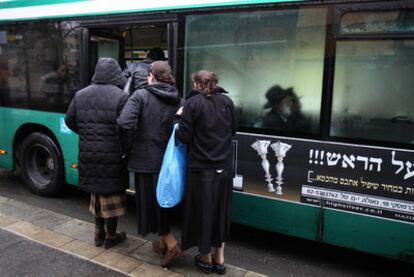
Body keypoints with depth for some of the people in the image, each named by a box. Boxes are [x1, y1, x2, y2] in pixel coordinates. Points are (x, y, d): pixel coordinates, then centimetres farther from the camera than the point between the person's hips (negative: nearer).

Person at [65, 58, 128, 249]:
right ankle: (110, 237, 22)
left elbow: (69, 120, 11)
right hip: (111, 156, -5)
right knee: (111, 193, 9)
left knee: (97, 191, 19)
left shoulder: (81, 95, 5)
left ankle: (99, 234, 31)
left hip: (88, 154, 5)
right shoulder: (120, 96, -13)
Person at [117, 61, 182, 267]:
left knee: (150, 202, 9)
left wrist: (130, 147, -6)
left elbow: (125, 123, -21)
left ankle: (171, 244, 7)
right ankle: (163, 242, 34)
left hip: (146, 161, -5)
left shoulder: (141, 95, -8)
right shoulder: (178, 100, 4)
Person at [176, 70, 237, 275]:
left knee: (202, 211, 11)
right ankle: (219, 260, 27)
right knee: (220, 211, 16)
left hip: (201, 168, -4)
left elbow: (183, 137, -12)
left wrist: (182, 120, 5)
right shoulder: (227, 101, 3)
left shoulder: (193, 103, -11)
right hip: (224, 167, 4)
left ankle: (206, 259, 26)